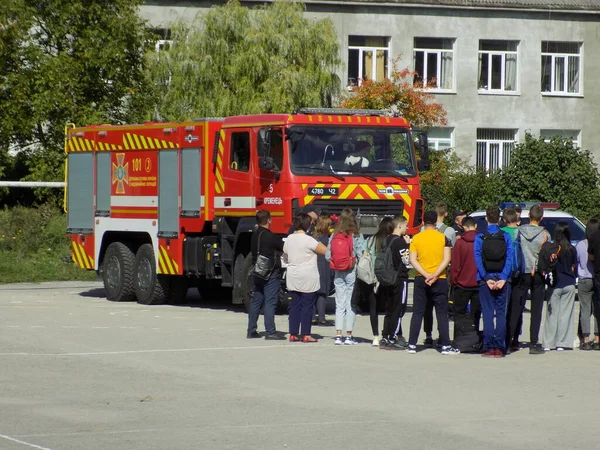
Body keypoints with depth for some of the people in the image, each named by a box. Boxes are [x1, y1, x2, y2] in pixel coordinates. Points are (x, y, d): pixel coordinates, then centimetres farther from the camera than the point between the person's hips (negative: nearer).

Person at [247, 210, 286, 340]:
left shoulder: (254, 236, 8)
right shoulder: (271, 236, -16)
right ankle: (270, 332, -7)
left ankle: (251, 331, 14)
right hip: (271, 274, -8)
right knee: (270, 302, -6)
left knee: (256, 301, 12)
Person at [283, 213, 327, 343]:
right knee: (307, 305, 0)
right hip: (308, 279, -6)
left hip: (293, 278, 6)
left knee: (295, 304, 10)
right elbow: (326, 251, -15)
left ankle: (293, 334, 9)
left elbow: (285, 257, 17)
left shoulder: (289, 239, 5)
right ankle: (305, 334, 0)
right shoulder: (308, 240, -15)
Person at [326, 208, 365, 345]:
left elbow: (327, 255, 0)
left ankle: (338, 335, 6)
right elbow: (361, 255, -13)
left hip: (338, 273, 3)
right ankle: (348, 336, 4)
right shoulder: (357, 236, -9)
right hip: (352, 272, -3)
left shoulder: (334, 235, 1)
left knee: (339, 304, 8)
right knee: (351, 304, 3)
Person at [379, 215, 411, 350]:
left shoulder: (387, 240, 10)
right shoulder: (400, 241, -14)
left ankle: (385, 338, 14)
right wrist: (408, 245, -4)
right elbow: (406, 260, -14)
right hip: (400, 279, -8)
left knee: (389, 309, 14)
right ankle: (392, 339, -5)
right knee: (399, 309, -3)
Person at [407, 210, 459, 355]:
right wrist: (435, 275, -14)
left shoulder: (416, 238, 2)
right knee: (442, 313, 3)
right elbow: (447, 259, -11)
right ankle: (445, 346, -1)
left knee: (417, 313, 6)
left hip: (421, 279, 1)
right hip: (439, 280, -1)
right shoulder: (443, 238, -2)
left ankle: (412, 345, 4)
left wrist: (426, 275, -12)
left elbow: (413, 260, -6)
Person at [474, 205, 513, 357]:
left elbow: (478, 259, -8)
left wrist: (487, 279, -9)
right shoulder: (506, 237, 2)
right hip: (502, 279, 1)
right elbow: (509, 259, -7)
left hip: (486, 280, -1)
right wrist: (503, 279, -11)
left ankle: (489, 347, -1)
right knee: (501, 313, 6)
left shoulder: (480, 238, -1)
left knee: (488, 314, 2)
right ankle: (499, 347, 2)